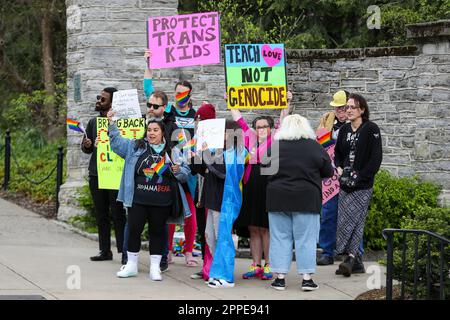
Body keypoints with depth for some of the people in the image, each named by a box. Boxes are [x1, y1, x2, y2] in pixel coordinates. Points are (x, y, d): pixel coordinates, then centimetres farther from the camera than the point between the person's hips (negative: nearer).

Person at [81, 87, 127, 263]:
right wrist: (87, 145, -3)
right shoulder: (93, 122, 14)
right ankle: (105, 250, 16)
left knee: (118, 215, -6)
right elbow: (85, 148, 19)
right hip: (96, 175, 6)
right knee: (101, 215, 10)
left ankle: (124, 251, -3)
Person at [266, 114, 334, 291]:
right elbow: (328, 172, 2)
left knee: (280, 237, 8)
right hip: (306, 200, -1)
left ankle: (280, 277, 7)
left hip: (278, 199, 1)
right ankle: (307, 278, 3)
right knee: (305, 238, 4)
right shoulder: (314, 147, -6)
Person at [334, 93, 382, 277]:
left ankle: (350, 258, -14)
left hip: (362, 185, -6)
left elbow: (376, 157, -9)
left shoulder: (371, 130, -5)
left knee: (353, 220, -12)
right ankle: (356, 261, 10)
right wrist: (340, 168, 3)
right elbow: (338, 152, 23)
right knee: (343, 220, 3)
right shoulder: (344, 130, 13)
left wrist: (360, 176, -13)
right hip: (345, 184, 6)